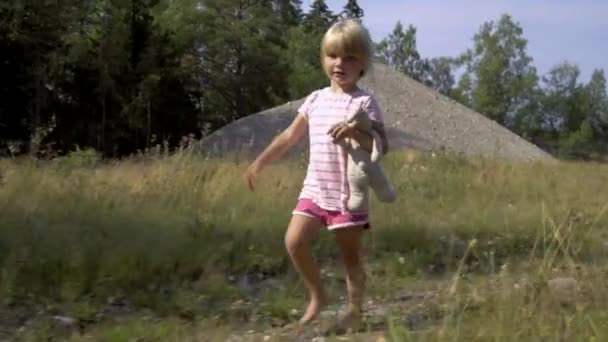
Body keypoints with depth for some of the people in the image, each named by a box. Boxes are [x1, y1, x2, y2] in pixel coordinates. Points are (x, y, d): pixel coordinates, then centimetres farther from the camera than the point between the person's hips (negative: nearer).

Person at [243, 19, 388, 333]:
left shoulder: (364, 103, -7)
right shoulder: (315, 99, 8)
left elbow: (382, 145, -15)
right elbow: (290, 136, 17)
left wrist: (356, 133, -33)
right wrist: (259, 163, 17)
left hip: (347, 194, -5)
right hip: (314, 189, 5)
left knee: (350, 256, 3)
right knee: (294, 241, -9)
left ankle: (354, 310, 21)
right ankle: (317, 296, 11)